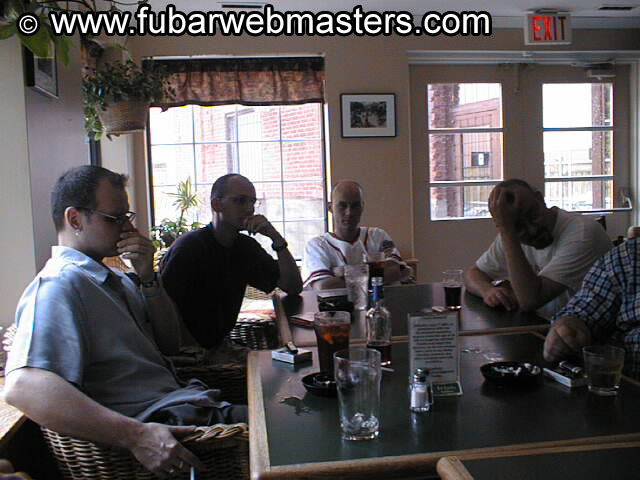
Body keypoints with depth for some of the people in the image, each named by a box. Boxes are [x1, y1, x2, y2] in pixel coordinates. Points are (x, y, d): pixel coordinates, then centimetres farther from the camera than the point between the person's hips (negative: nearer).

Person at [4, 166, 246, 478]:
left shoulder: (111, 279, 17)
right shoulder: (61, 284, -13)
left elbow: (170, 344, 17)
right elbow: (22, 385, -28)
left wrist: (148, 279, 1)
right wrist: (136, 436, -33)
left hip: (183, 404, 10)